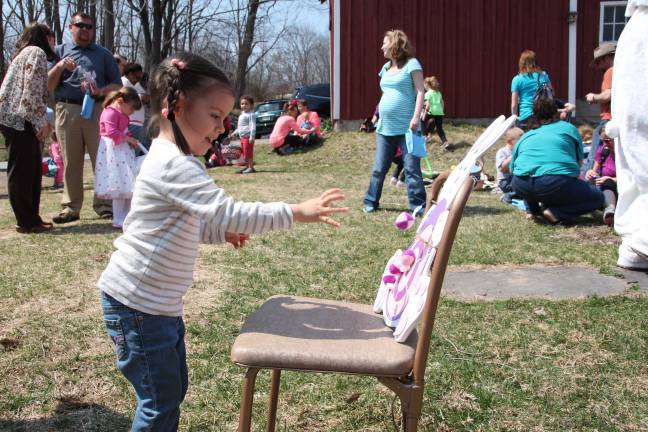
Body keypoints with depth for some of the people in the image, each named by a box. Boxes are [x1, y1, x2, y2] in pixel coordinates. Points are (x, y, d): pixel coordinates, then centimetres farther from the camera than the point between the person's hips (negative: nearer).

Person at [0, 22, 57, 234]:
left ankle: (31, 218, 15)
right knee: (21, 170, -7)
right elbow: (32, 90, -16)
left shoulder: (26, 53, 26)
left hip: (17, 118, 10)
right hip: (19, 118, -10)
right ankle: (26, 222, -3)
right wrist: (41, 121, -15)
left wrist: (42, 121, 18)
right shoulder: (37, 52, -4)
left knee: (31, 169, 11)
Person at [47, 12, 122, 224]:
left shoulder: (103, 54, 14)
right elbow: (48, 86, 10)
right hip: (67, 111, 0)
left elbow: (117, 85, 9)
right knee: (71, 161, 2)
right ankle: (70, 207, 6)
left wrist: (101, 91, -11)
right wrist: (59, 67, -7)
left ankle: (104, 204, 2)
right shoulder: (59, 52, 15)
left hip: (98, 110, 0)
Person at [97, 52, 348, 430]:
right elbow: (230, 213, -31)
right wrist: (298, 212, -26)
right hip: (137, 305, -10)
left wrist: (222, 233, 4)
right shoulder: (175, 165, -24)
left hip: (160, 302, 10)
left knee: (174, 390, 19)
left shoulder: (171, 158, 10)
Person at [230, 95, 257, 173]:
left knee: (248, 153, -10)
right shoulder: (242, 114, 19)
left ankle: (251, 167, -7)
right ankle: (247, 167, 19)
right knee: (244, 153, 13)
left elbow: (253, 126, -18)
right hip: (242, 137, 10)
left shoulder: (251, 114, -11)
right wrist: (235, 132, 30)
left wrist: (252, 137, -25)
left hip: (248, 137, -10)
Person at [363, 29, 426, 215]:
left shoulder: (411, 64, -5)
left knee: (412, 168, -4)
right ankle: (371, 202, 18)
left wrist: (416, 117, -19)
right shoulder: (386, 67, 17)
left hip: (407, 127, -7)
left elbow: (420, 92, -10)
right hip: (384, 127, 7)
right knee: (379, 168, 10)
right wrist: (378, 114, 18)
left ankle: (418, 205, 1)